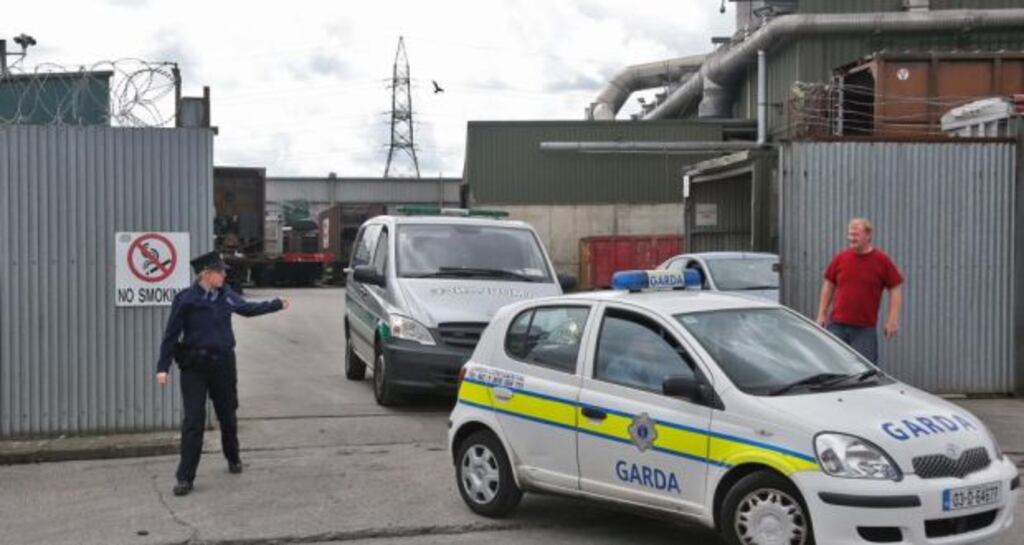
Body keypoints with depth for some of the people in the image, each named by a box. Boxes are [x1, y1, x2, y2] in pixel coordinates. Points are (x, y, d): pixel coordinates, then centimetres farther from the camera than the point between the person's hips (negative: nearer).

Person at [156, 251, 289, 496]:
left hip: (223, 363, 4)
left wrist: (277, 304, 30)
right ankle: (185, 478, 0)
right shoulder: (186, 299, -11)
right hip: (195, 366, -4)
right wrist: (163, 368, -11)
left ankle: (233, 458, 41)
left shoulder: (226, 295, 3)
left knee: (227, 415, 16)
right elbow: (171, 335, -7)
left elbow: (247, 308, 23)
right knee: (193, 421, -6)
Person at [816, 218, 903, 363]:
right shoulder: (840, 258, 5)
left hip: (865, 329, -2)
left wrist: (893, 319, -7)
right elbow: (829, 285, 14)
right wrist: (822, 313, 9)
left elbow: (896, 288, 0)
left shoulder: (882, 260, -2)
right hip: (837, 325, 2)